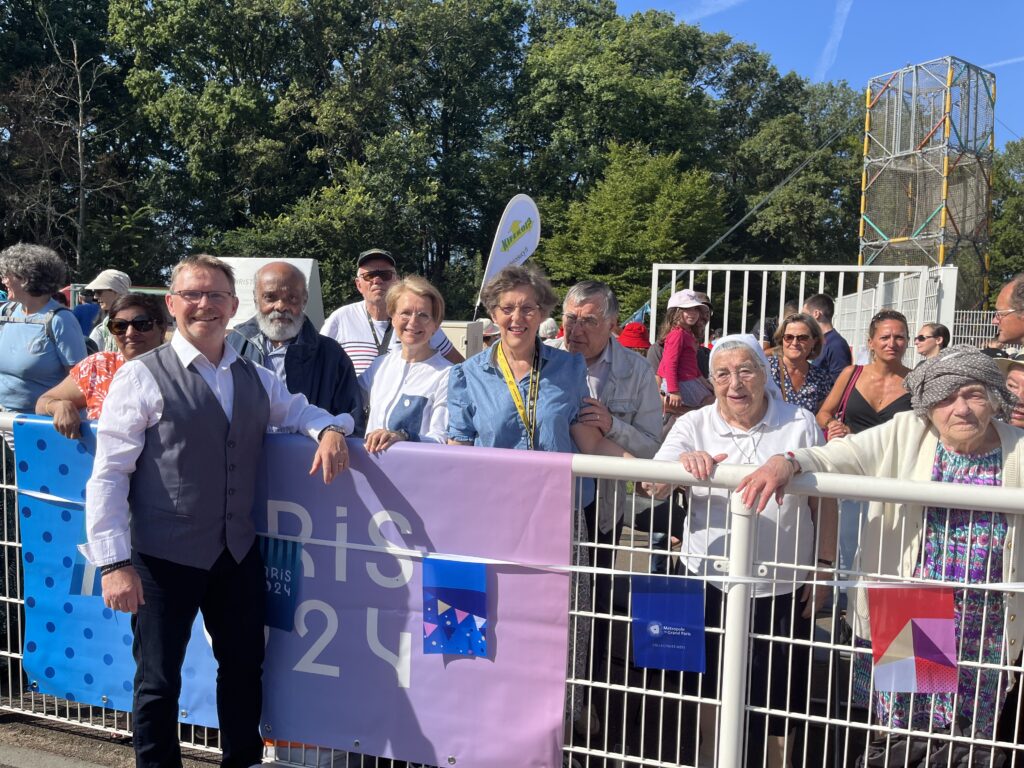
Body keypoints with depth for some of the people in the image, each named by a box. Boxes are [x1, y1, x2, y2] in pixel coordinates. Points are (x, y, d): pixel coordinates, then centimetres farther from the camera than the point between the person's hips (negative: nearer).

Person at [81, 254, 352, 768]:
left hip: (238, 553, 5)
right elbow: (108, 475, -10)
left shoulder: (256, 379, 7)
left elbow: (299, 409, 22)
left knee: (244, 668, 18)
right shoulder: (141, 377, -8)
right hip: (164, 556, -5)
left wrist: (329, 428, -3)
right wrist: (114, 562, -16)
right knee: (159, 680, 9)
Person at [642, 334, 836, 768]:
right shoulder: (693, 426, -1)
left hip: (783, 586, -1)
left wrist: (823, 567, 2)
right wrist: (683, 462, -32)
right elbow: (650, 488, -12)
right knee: (711, 689, 17)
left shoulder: (800, 423, -2)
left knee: (779, 698, 11)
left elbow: (824, 501, 4)